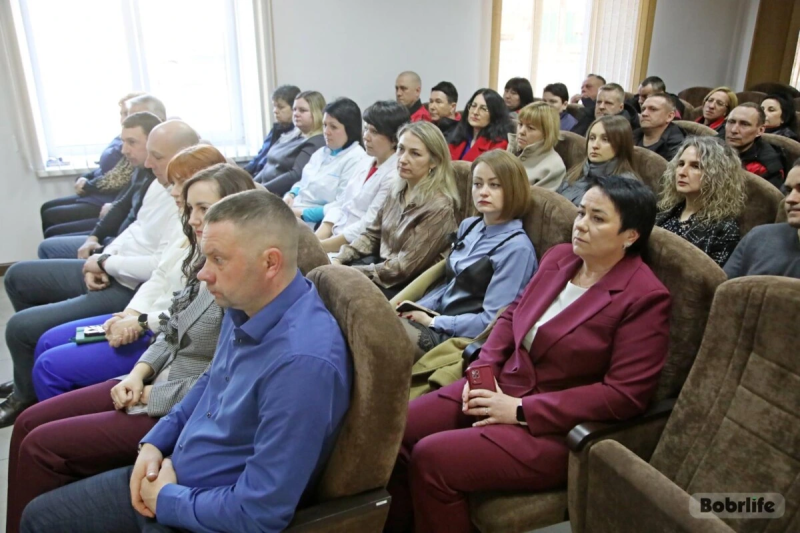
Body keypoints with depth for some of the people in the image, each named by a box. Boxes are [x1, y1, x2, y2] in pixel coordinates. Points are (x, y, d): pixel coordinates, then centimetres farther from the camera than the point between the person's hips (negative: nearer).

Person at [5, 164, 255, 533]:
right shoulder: (205, 261, 5)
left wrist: (149, 394, -12)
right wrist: (140, 373, -4)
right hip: (155, 384, 9)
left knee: (40, 446, -5)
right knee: (29, 422, 9)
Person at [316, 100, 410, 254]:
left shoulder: (395, 175, -15)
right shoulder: (366, 162, 13)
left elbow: (368, 226, -19)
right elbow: (340, 203, 11)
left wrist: (321, 246, -18)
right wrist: (317, 238, -4)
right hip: (334, 238, 8)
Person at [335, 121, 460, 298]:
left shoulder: (438, 207, -20)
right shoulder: (398, 189, 4)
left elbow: (404, 268, -21)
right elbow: (372, 234, 11)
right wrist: (338, 259, -5)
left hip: (406, 286, -7)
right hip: (382, 265, 7)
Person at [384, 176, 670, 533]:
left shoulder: (645, 297, -14)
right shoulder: (558, 257, 7)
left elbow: (625, 394, -18)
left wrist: (521, 410, -19)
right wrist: (483, 369, -3)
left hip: (554, 427, -7)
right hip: (499, 388, 7)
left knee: (431, 458, -22)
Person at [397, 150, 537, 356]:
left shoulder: (517, 248, -13)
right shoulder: (468, 226, 11)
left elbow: (491, 321, -16)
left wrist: (433, 322, -13)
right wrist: (416, 309, 2)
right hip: (436, 320, 7)